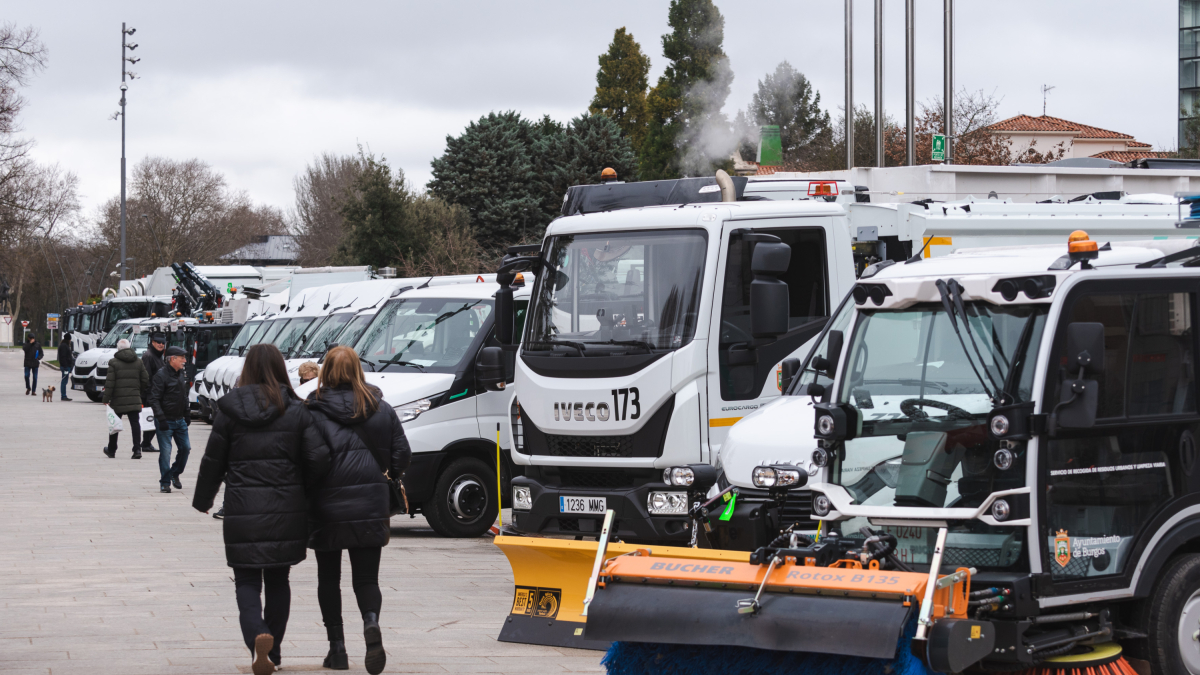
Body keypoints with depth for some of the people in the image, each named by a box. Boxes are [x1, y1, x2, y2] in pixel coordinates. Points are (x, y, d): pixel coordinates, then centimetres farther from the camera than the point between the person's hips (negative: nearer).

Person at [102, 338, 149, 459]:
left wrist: (106, 398, -5)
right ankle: (137, 449, -14)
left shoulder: (114, 363, -5)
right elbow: (145, 381, 9)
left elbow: (110, 382, -9)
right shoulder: (138, 362, 7)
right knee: (135, 423, -1)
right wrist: (141, 394, 22)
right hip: (134, 399, 2)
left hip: (118, 399, -2)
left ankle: (111, 450, 22)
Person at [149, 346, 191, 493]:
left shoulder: (182, 374, 10)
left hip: (180, 420, 7)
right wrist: (161, 418, -20)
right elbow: (154, 399, -15)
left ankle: (175, 473, 27)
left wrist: (187, 413, 17)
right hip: (165, 421, -7)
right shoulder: (161, 375, -14)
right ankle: (165, 482, 3)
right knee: (165, 451, -5)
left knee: (185, 447, 7)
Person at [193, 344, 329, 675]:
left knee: (247, 581, 4)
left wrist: (203, 499, 18)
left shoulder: (230, 409, -2)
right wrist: (302, 490, 11)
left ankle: (257, 634, -24)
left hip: (243, 508, -2)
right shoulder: (296, 411, 0)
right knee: (278, 580, 16)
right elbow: (319, 458, -7)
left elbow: (213, 461, 3)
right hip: (286, 508, 2)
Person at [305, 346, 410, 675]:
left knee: (329, 578, 13)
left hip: (326, 508, -2)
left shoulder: (313, 412, -8)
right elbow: (402, 455, 4)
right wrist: (387, 475, 23)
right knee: (366, 577, 7)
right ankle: (371, 623, -23)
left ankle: (337, 646, 10)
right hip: (370, 508, 2)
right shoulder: (382, 410, 2)